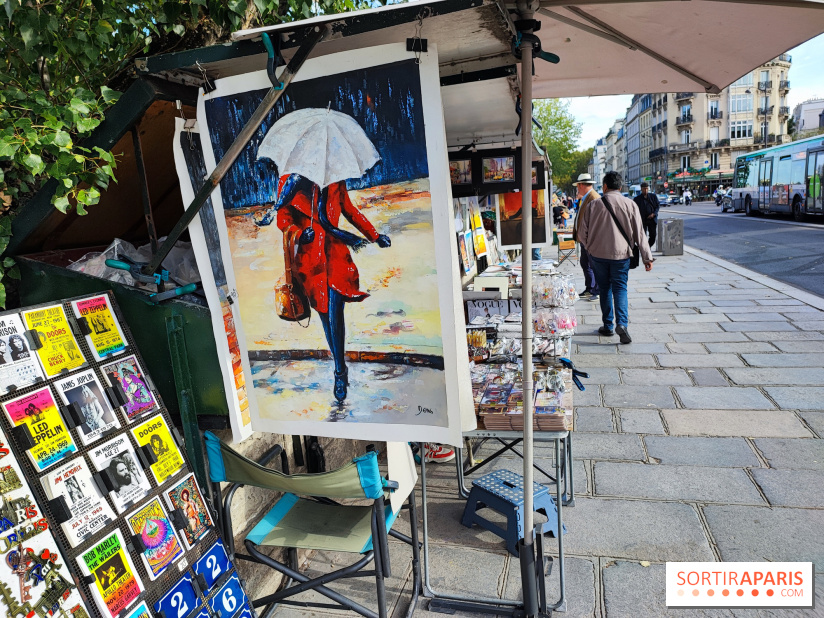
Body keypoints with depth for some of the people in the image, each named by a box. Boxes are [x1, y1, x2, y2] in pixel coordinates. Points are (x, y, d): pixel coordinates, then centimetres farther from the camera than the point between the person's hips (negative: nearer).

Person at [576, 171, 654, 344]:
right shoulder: (630, 204, -2)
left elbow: (582, 233, 1)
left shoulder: (594, 205, -2)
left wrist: (590, 247, 21)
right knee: (620, 288, 5)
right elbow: (639, 233, -2)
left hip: (598, 254, 0)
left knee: (605, 289, 12)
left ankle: (608, 326, 17)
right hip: (621, 254, 0)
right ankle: (622, 323, -15)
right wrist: (647, 257, 3)